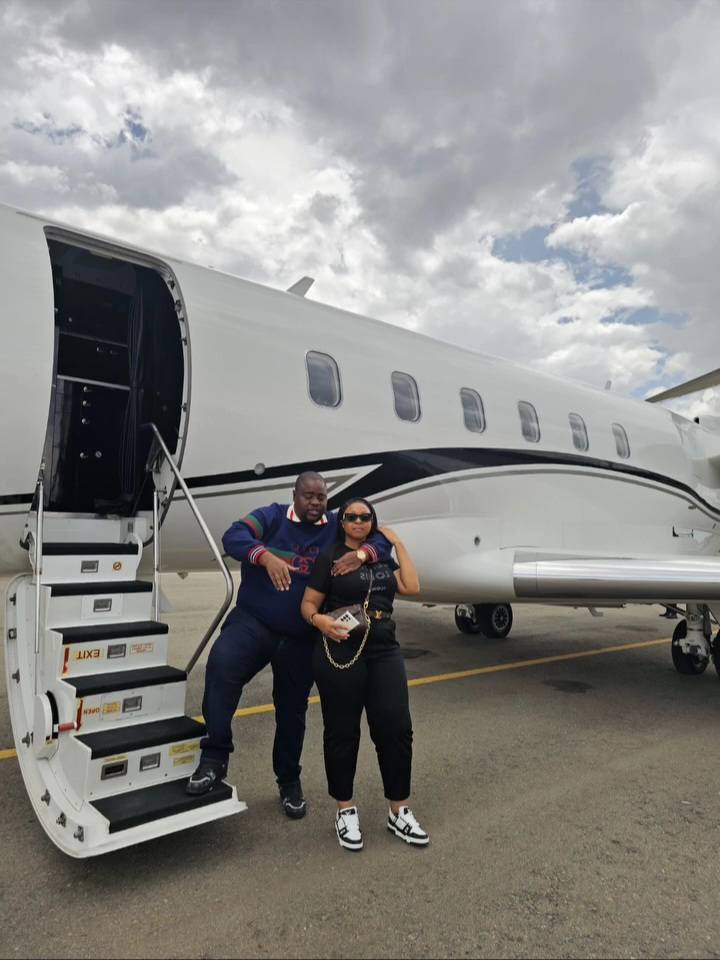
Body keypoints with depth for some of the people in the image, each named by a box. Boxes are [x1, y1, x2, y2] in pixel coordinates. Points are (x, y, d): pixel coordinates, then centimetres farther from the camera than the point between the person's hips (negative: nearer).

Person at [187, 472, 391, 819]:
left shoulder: (337, 527, 1)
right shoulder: (272, 516, -4)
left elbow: (381, 539, -3)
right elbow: (234, 536, -19)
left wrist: (362, 553, -26)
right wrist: (266, 556, -39)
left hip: (300, 638, 2)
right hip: (253, 622, -2)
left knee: (292, 710, 15)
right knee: (221, 663, -30)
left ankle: (289, 780, 39)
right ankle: (214, 757, -14)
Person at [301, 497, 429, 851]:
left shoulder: (382, 557, 14)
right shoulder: (330, 558, -1)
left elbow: (411, 587, 3)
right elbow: (307, 604, -2)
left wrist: (398, 543, 4)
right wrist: (320, 620, -24)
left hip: (384, 652, 4)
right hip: (340, 653, -4)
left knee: (396, 729, 3)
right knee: (342, 732, 7)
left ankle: (399, 812, 21)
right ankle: (345, 811, 27)